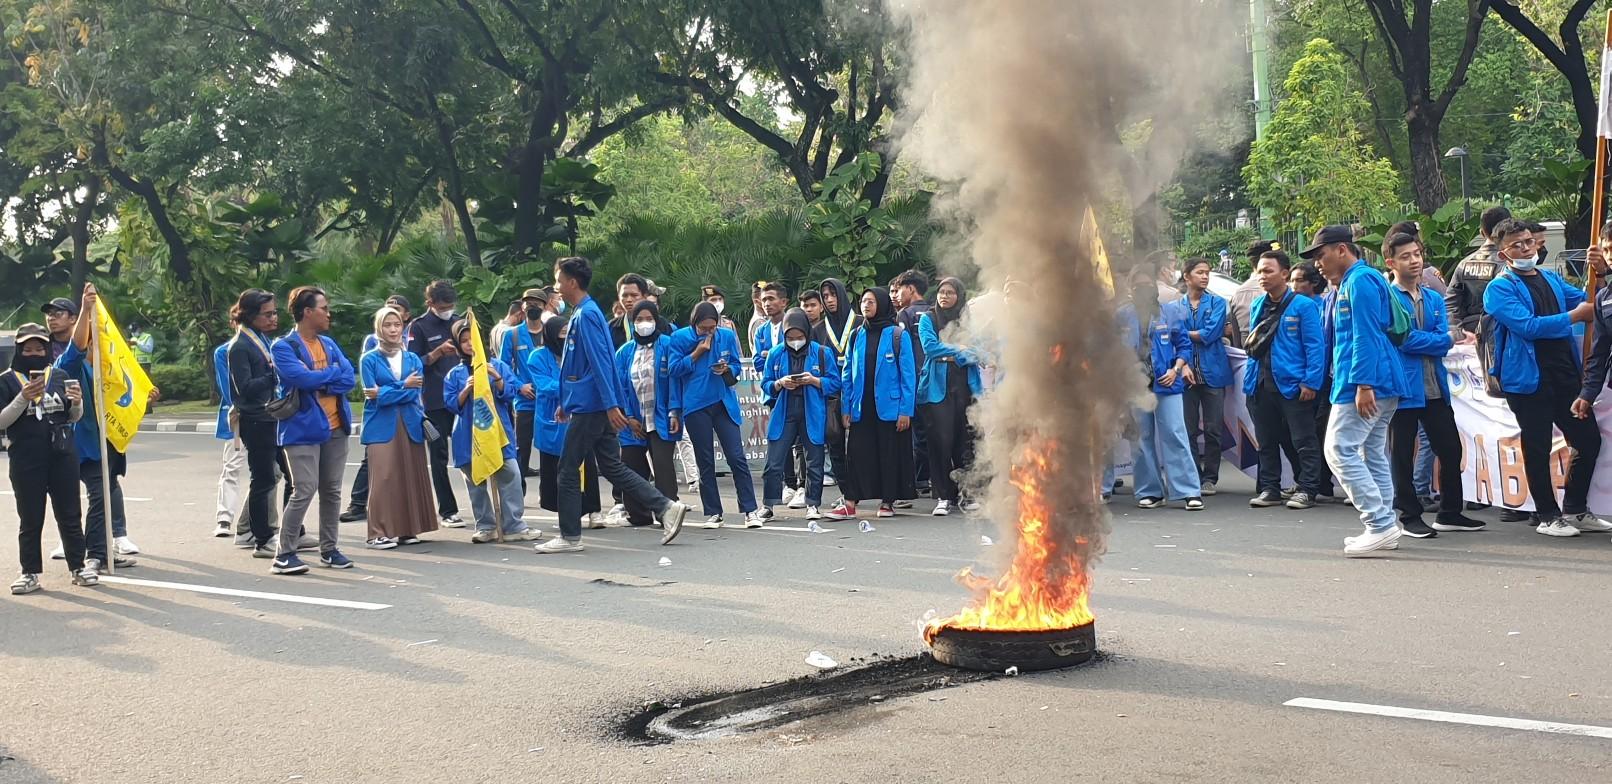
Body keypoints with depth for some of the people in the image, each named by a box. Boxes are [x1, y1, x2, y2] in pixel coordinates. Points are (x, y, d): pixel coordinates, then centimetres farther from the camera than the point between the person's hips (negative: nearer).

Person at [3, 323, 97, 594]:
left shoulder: (60, 377, 9)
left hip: (63, 455, 2)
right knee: (30, 520, 4)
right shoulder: (8, 381, 0)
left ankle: (78, 567, 15)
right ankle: (31, 573, 12)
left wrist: (77, 402, -7)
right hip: (26, 460, -2)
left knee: (70, 515, 7)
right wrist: (23, 398, -19)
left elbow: (74, 417, 15)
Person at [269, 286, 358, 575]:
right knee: (304, 491, -13)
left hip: (335, 428, 7)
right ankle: (284, 555, -7)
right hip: (303, 429, -7)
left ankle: (329, 549, 21)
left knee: (332, 491, 11)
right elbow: (302, 378, -21)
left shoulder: (329, 344, 14)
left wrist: (320, 382, -13)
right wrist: (333, 373, -5)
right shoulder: (284, 347, -6)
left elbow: (349, 378, 3)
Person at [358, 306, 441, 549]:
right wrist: (403, 386, -6)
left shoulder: (413, 359, 13)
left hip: (410, 425, 4)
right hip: (381, 427, -4)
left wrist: (385, 392, -10)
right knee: (383, 479, -9)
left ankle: (407, 529, 12)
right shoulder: (369, 360, 2)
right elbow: (375, 395, -9)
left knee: (410, 477, 3)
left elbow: (414, 393, -1)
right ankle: (378, 533, -6)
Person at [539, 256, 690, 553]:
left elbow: (600, 362, -21)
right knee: (612, 467, 9)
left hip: (589, 407, -10)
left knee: (568, 469, 0)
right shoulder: (582, 314, 17)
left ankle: (570, 536, 6)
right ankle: (666, 508, 3)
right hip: (589, 404, 10)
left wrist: (611, 405, -25)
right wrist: (565, 402, 26)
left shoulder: (586, 315, -14)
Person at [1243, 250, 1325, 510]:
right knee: (1266, 440, 12)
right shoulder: (1257, 306, 13)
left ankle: (1307, 490, 5)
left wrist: (1311, 382, -16)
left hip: (1292, 383, -6)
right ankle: (1269, 488, 20)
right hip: (1261, 384, 7)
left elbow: (1315, 346, -10)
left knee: (1303, 440, -1)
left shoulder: (1303, 305, -7)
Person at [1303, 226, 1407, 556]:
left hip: (1363, 384, -11)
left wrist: (1363, 384, -23)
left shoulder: (1359, 281, -11)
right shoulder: (1351, 284, 21)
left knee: (1340, 450, -11)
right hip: (1383, 386, 11)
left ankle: (1381, 524, -13)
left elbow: (1365, 337, -19)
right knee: (1373, 453, 13)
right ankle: (1385, 527, 15)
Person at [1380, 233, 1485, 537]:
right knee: (1403, 455, 3)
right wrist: (1447, 339, -7)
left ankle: (1450, 513, 23)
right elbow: (1404, 339, -17)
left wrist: (1421, 341, -17)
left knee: (1451, 450, 11)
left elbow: (1442, 344, 1)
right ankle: (1409, 517, 13)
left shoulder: (1434, 299, 13)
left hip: (1436, 389, 6)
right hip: (1404, 388, -6)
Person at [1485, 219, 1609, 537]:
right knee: (1537, 450, 3)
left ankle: (1575, 510, 23)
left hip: (1566, 374, 7)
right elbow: (1527, 326, -18)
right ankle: (1548, 515, 14)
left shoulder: (1552, 279, 15)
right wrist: (1575, 315, -16)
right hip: (1530, 379, -7)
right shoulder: (1499, 289, -6)